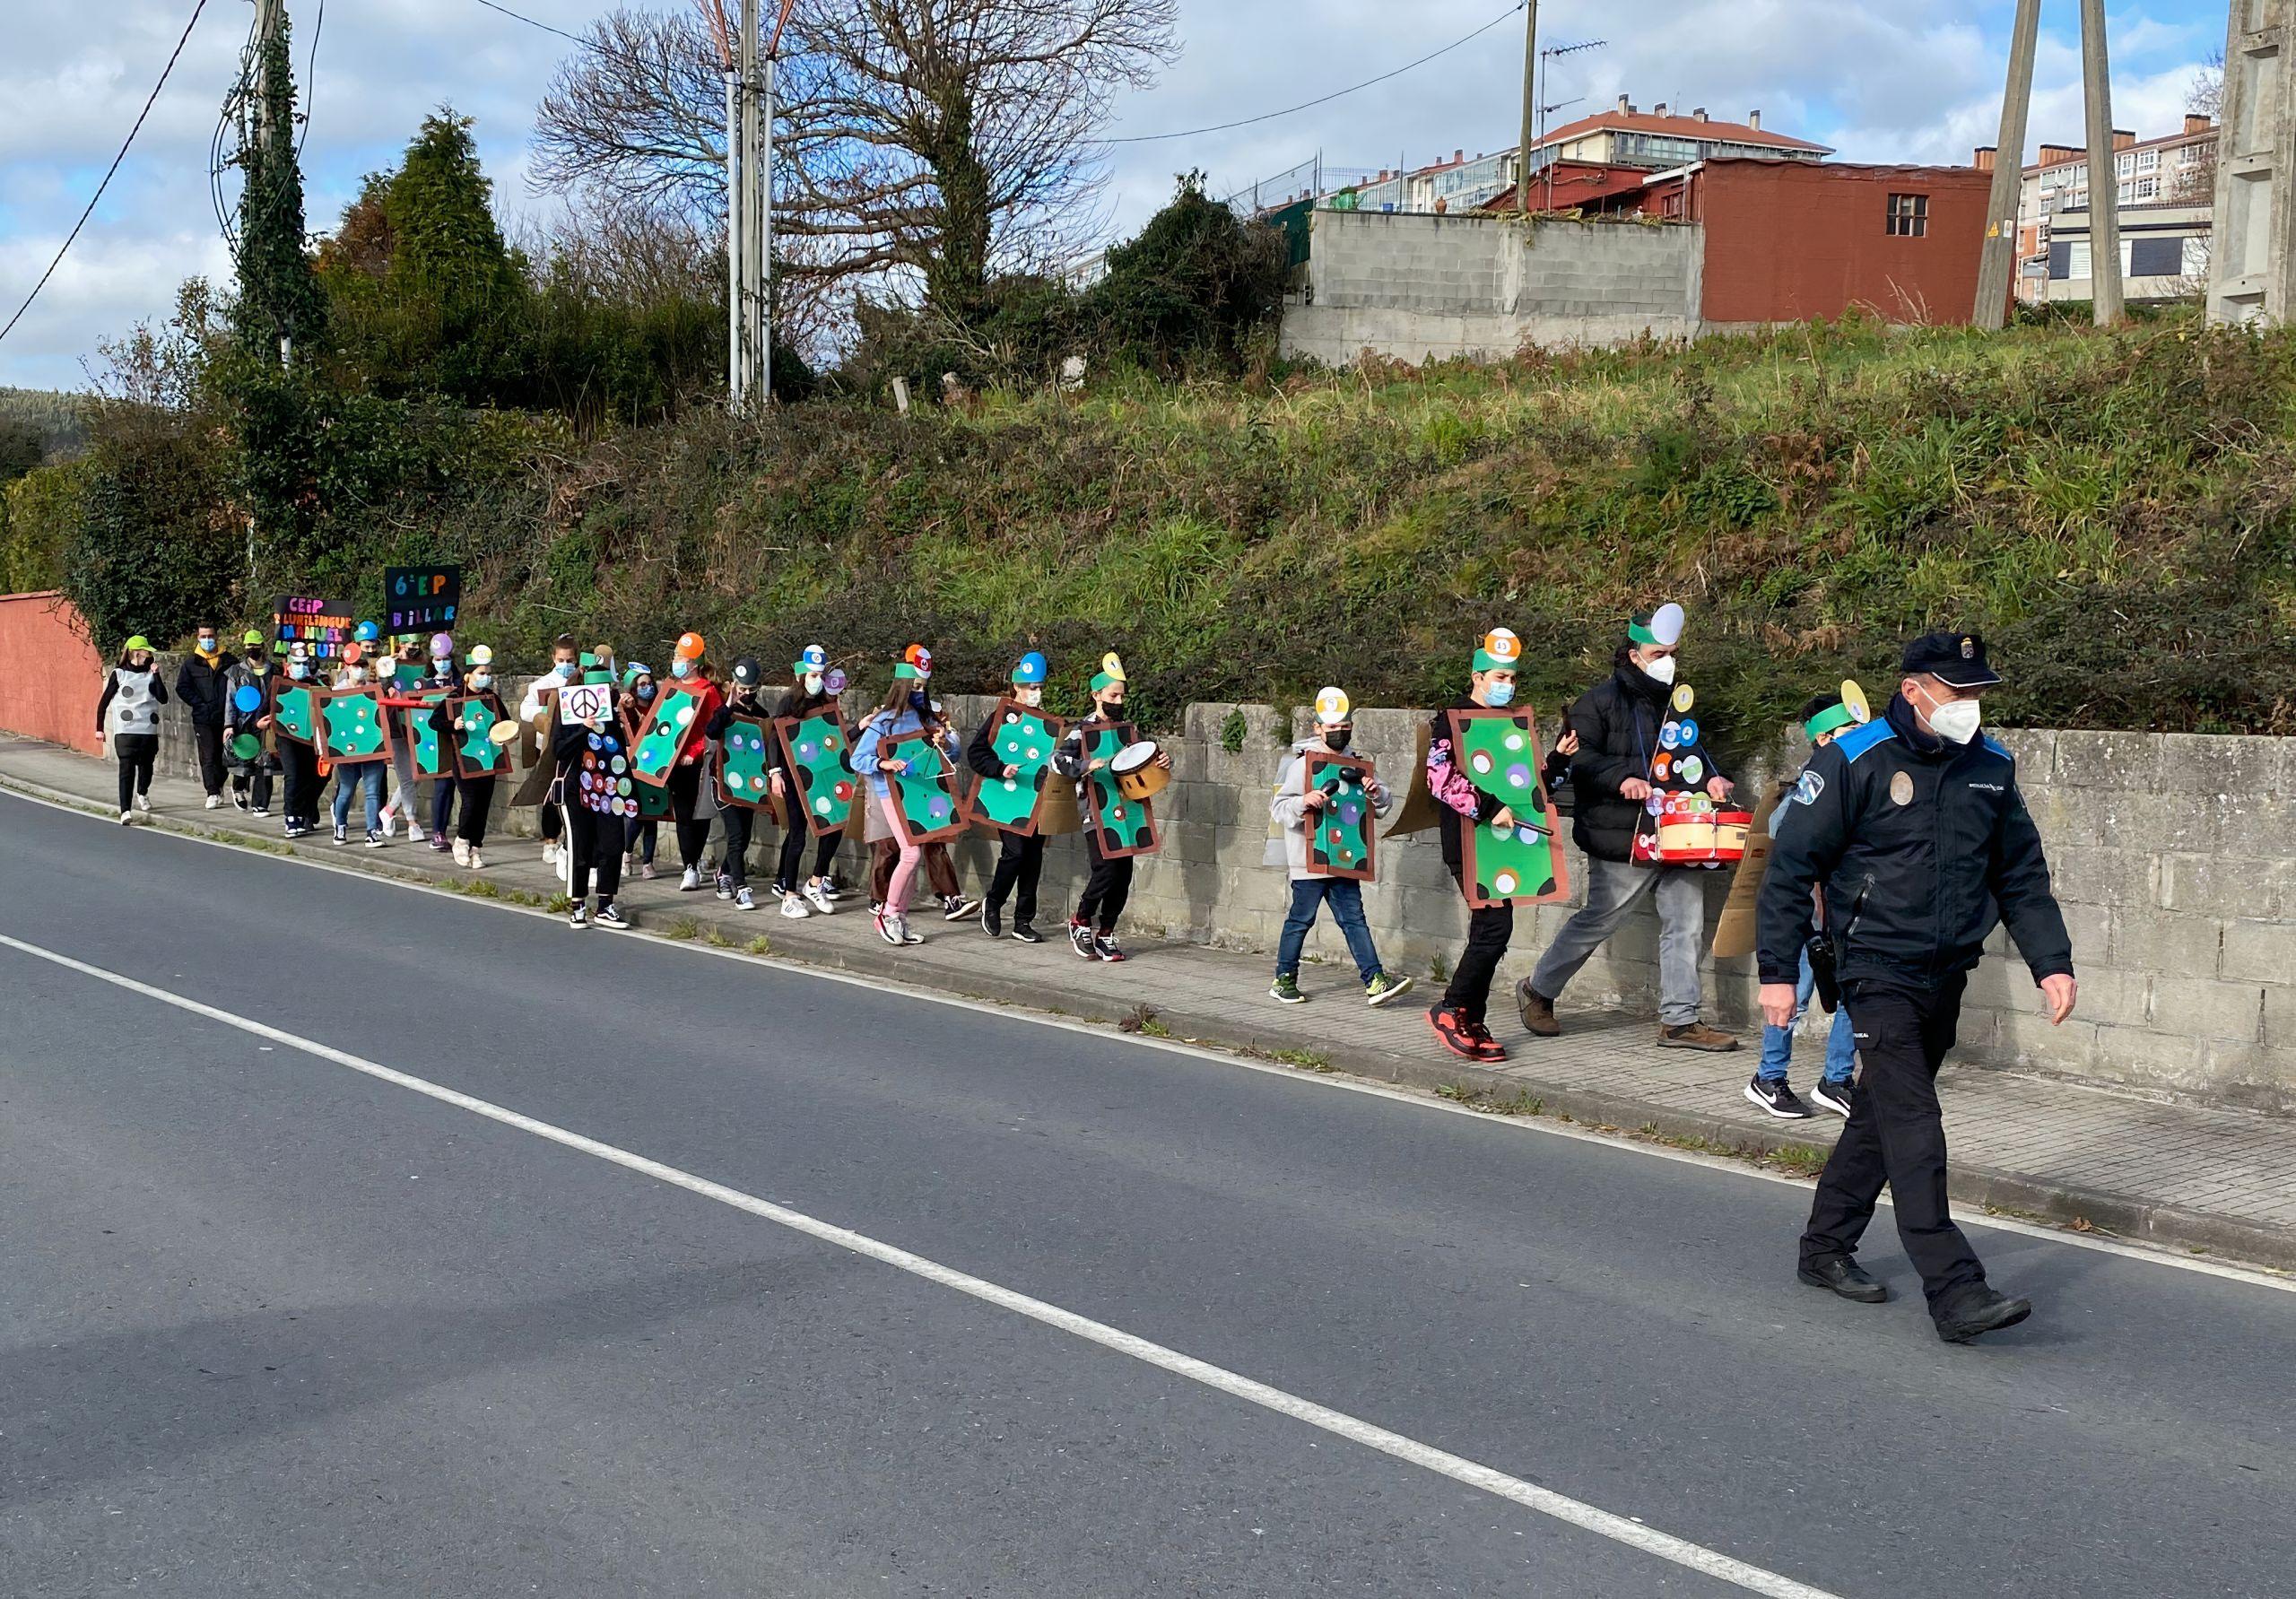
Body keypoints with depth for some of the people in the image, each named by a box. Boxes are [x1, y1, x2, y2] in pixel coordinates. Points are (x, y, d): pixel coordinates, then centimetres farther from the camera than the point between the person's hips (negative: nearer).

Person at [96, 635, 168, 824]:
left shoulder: (150, 674, 8)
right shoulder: (119, 674, 0)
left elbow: (163, 699, -2)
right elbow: (104, 702, 6)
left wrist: (156, 675, -9)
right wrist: (99, 728, 5)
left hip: (149, 730, 3)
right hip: (125, 730, -3)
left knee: (146, 765, 14)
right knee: (127, 769, -11)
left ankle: (142, 794, 44)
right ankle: (125, 811, -14)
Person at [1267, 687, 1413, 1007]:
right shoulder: (1303, 764, -7)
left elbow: (1385, 806, 15)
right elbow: (1278, 807, -12)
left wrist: (1376, 792, -8)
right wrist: (1303, 802, -31)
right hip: (1310, 858, -5)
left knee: (1353, 918, 3)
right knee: (1301, 918, 2)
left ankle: (1375, 981, -3)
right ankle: (1284, 980, 14)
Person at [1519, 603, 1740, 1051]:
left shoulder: (1678, 699, 14)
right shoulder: (1603, 699, -7)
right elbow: (1578, 757, -13)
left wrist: (1710, 779, 2)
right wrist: (1620, 779, -27)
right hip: (1623, 841, -6)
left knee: (1686, 925, 4)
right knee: (1597, 922, 4)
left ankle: (1679, 1020, 12)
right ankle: (1537, 991, 23)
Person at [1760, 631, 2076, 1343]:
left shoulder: (1990, 768, 8)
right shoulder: (1854, 761, -11)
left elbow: (2022, 874, 17)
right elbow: (1791, 866, -8)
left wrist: (2051, 961, 9)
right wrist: (1777, 970, -10)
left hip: (1946, 977, 7)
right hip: (1880, 972, -6)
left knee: (1881, 1118, 15)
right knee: (1914, 1130, -12)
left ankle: (1826, 1250, 28)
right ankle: (1954, 1294, -16)